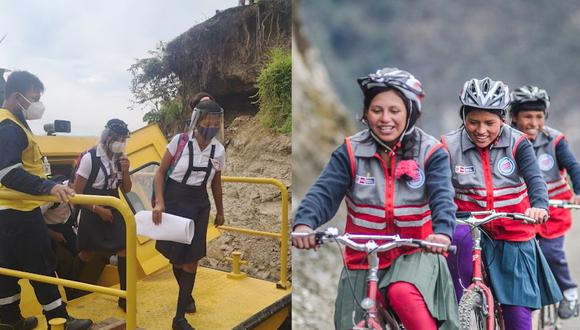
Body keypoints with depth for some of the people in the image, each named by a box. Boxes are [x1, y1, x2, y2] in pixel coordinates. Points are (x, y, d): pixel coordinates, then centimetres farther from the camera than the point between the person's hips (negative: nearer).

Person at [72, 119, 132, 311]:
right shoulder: (90, 158, -19)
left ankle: (124, 298, 6)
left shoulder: (120, 158, -1)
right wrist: (98, 210, -16)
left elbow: (126, 190, 5)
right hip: (92, 213, -4)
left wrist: (125, 171, -12)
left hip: (113, 210, 5)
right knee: (86, 255, 9)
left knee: (124, 251, -5)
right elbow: (76, 193, -16)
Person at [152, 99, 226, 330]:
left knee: (191, 259, -1)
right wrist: (159, 202, -15)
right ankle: (186, 295, 39)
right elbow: (161, 172, -5)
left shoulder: (219, 150, -2)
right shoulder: (180, 141, -12)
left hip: (199, 206, 2)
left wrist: (220, 211, 17)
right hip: (174, 201, -2)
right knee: (175, 256, 9)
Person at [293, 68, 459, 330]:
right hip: (363, 257, 2)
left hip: (414, 252, -2)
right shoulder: (350, 152, -6)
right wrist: (304, 223, -36)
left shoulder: (430, 152, -7)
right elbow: (324, 192, -16)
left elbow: (442, 196, -19)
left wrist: (442, 231, -40)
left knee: (403, 294, -34)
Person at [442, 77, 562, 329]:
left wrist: (539, 206, -41)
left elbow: (535, 179, -20)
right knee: (460, 236, -37)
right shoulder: (450, 146, -8)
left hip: (514, 238, 1)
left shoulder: (517, 144, -7)